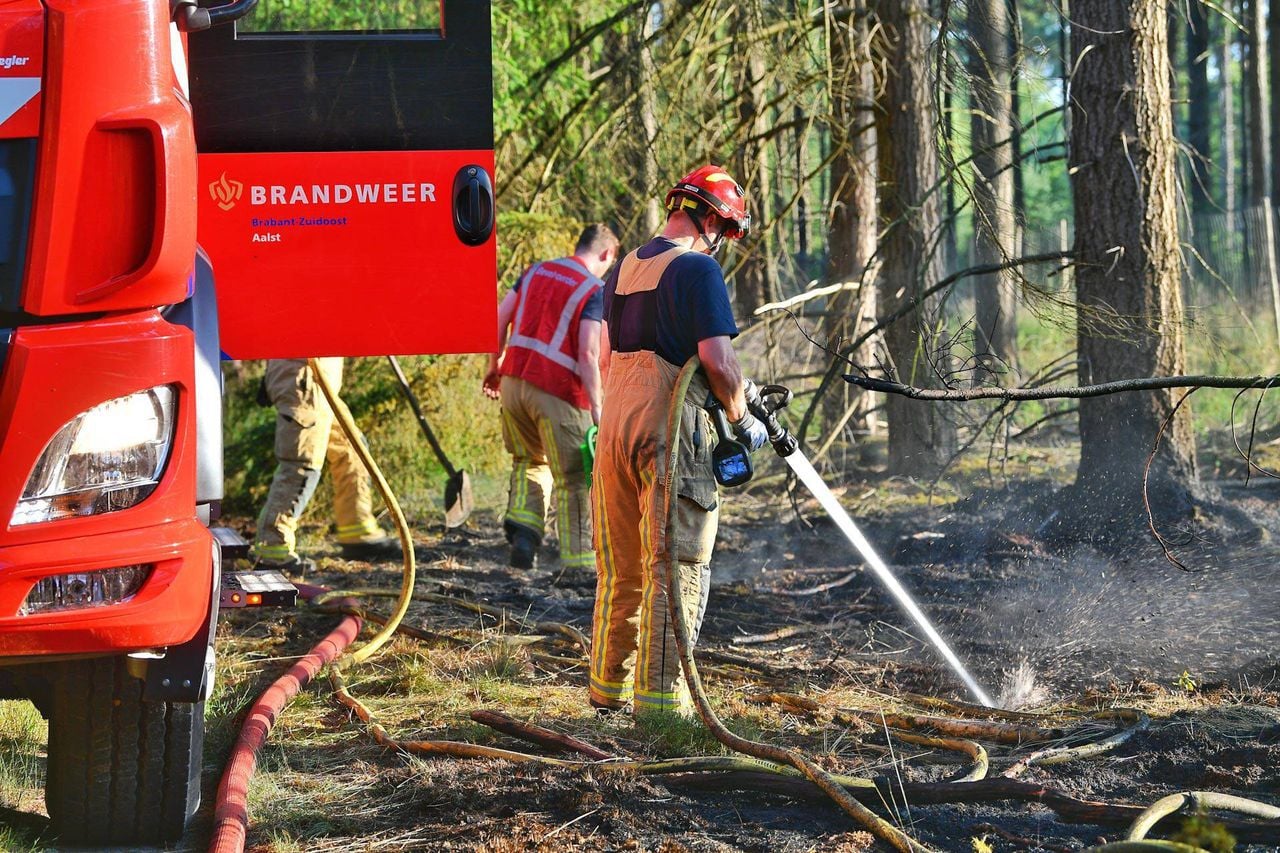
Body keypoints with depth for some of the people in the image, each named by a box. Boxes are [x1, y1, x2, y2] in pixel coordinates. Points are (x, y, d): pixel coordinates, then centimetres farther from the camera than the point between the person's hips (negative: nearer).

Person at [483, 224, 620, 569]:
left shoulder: (537, 271, 11)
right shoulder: (595, 291, -7)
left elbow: (499, 319, 10)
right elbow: (587, 354, -15)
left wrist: (495, 367, 22)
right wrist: (596, 409, -12)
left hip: (514, 381, 5)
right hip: (557, 391, -5)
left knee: (530, 459, 25)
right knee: (573, 479, 5)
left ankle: (523, 524, 4)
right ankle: (578, 560, 6)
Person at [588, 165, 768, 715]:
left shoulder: (624, 270, 16)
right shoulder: (696, 268, -10)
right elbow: (717, 360, -17)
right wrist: (743, 420, -3)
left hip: (614, 423, 8)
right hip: (672, 430, -8)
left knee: (621, 571, 16)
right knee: (675, 570, -5)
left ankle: (610, 687, 23)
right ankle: (660, 698, -9)